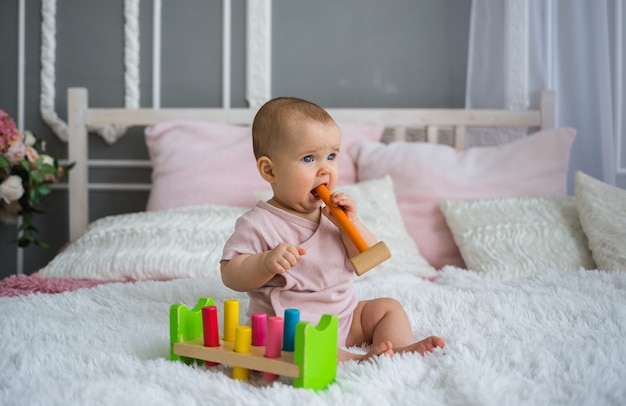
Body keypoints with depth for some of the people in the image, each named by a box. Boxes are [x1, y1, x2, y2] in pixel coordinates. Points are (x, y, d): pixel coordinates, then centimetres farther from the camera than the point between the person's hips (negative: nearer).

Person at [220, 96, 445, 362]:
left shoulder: (332, 214, 7)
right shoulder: (258, 224, -11)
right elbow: (230, 274, -14)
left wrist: (350, 224, -12)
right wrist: (266, 263, -32)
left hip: (345, 315, 7)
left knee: (388, 308, 4)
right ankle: (355, 359, -41)